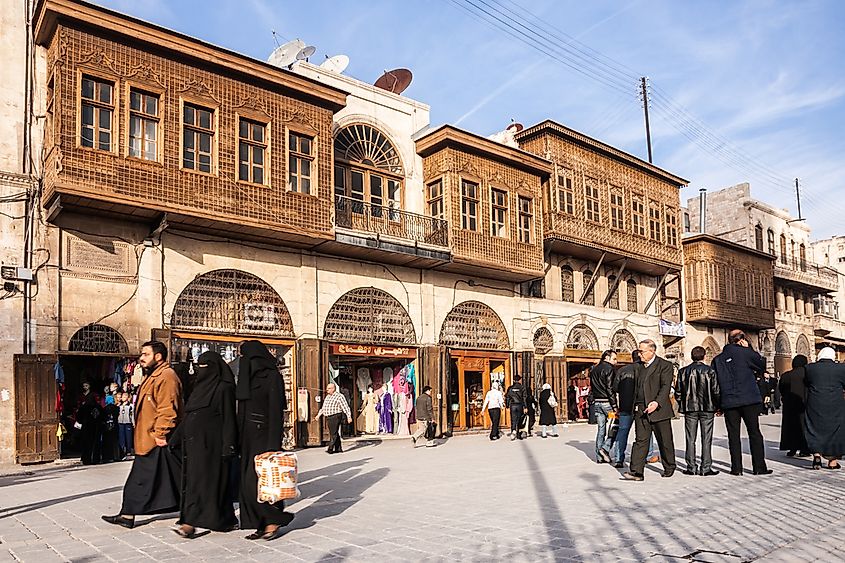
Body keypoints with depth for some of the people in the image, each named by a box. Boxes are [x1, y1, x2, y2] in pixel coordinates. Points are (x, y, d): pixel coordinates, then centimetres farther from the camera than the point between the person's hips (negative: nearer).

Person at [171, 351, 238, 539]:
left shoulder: (224, 388, -9)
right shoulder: (200, 386, 15)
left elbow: (228, 418, -13)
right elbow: (188, 417, 18)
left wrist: (228, 446, -18)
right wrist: (175, 439, 14)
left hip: (210, 443, -9)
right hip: (194, 441, 9)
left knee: (201, 480, -8)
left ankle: (190, 523, -6)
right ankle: (227, 520, 18)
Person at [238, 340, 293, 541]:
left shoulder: (272, 376, -9)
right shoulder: (248, 377, 15)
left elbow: (276, 411, -15)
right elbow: (242, 410, 16)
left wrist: (272, 444, -21)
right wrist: (239, 438, 10)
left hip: (263, 434, -8)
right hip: (248, 436, 8)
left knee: (257, 479, -10)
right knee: (248, 481, 6)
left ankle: (273, 521, 5)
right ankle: (262, 524, 13)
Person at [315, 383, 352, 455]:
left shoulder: (339, 396, -7)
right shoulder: (327, 397, 18)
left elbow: (345, 407, -11)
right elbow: (323, 408, 27)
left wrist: (349, 417, -16)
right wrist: (318, 415, 19)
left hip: (335, 417, -8)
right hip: (328, 418, 8)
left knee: (333, 434, -10)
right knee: (333, 433, 10)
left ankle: (330, 449, -11)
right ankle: (338, 449, 15)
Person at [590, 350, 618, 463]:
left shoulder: (594, 369, 16)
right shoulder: (609, 368, -9)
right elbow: (610, 388, -16)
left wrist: (594, 400, 16)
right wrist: (615, 406, -16)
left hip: (596, 402, 7)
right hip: (607, 402, -7)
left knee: (601, 429, 10)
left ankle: (599, 456, 9)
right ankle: (605, 448, -10)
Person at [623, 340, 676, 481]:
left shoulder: (665, 366, -5)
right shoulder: (638, 367, 15)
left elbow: (666, 386, -15)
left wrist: (657, 403, -28)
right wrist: (635, 406, 14)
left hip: (659, 410, -5)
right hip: (640, 411, 5)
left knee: (665, 441, 8)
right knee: (640, 440, -2)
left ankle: (669, 468, 28)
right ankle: (636, 472, -6)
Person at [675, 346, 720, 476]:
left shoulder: (683, 371, 1)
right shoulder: (710, 371, -4)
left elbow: (677, 393, 2)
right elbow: (716, 391, -5)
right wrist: (718, 406, 8)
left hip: (690, 409, 2)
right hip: (707, 409, -1)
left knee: (690, 439, 7)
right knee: (706, 439, 4)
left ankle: (691, 468, 9)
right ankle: (705, 468, 4)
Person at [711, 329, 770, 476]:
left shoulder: (718, 359, 8)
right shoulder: (745, 352, -5)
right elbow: (762, 365, 8)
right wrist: (749, 349, 10)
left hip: (729, 402, 3)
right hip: (749, 399, -3)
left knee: (733, 435, 6)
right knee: (754, 433, 5)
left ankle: (736, 468, 6)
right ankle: (759, 467, 6)